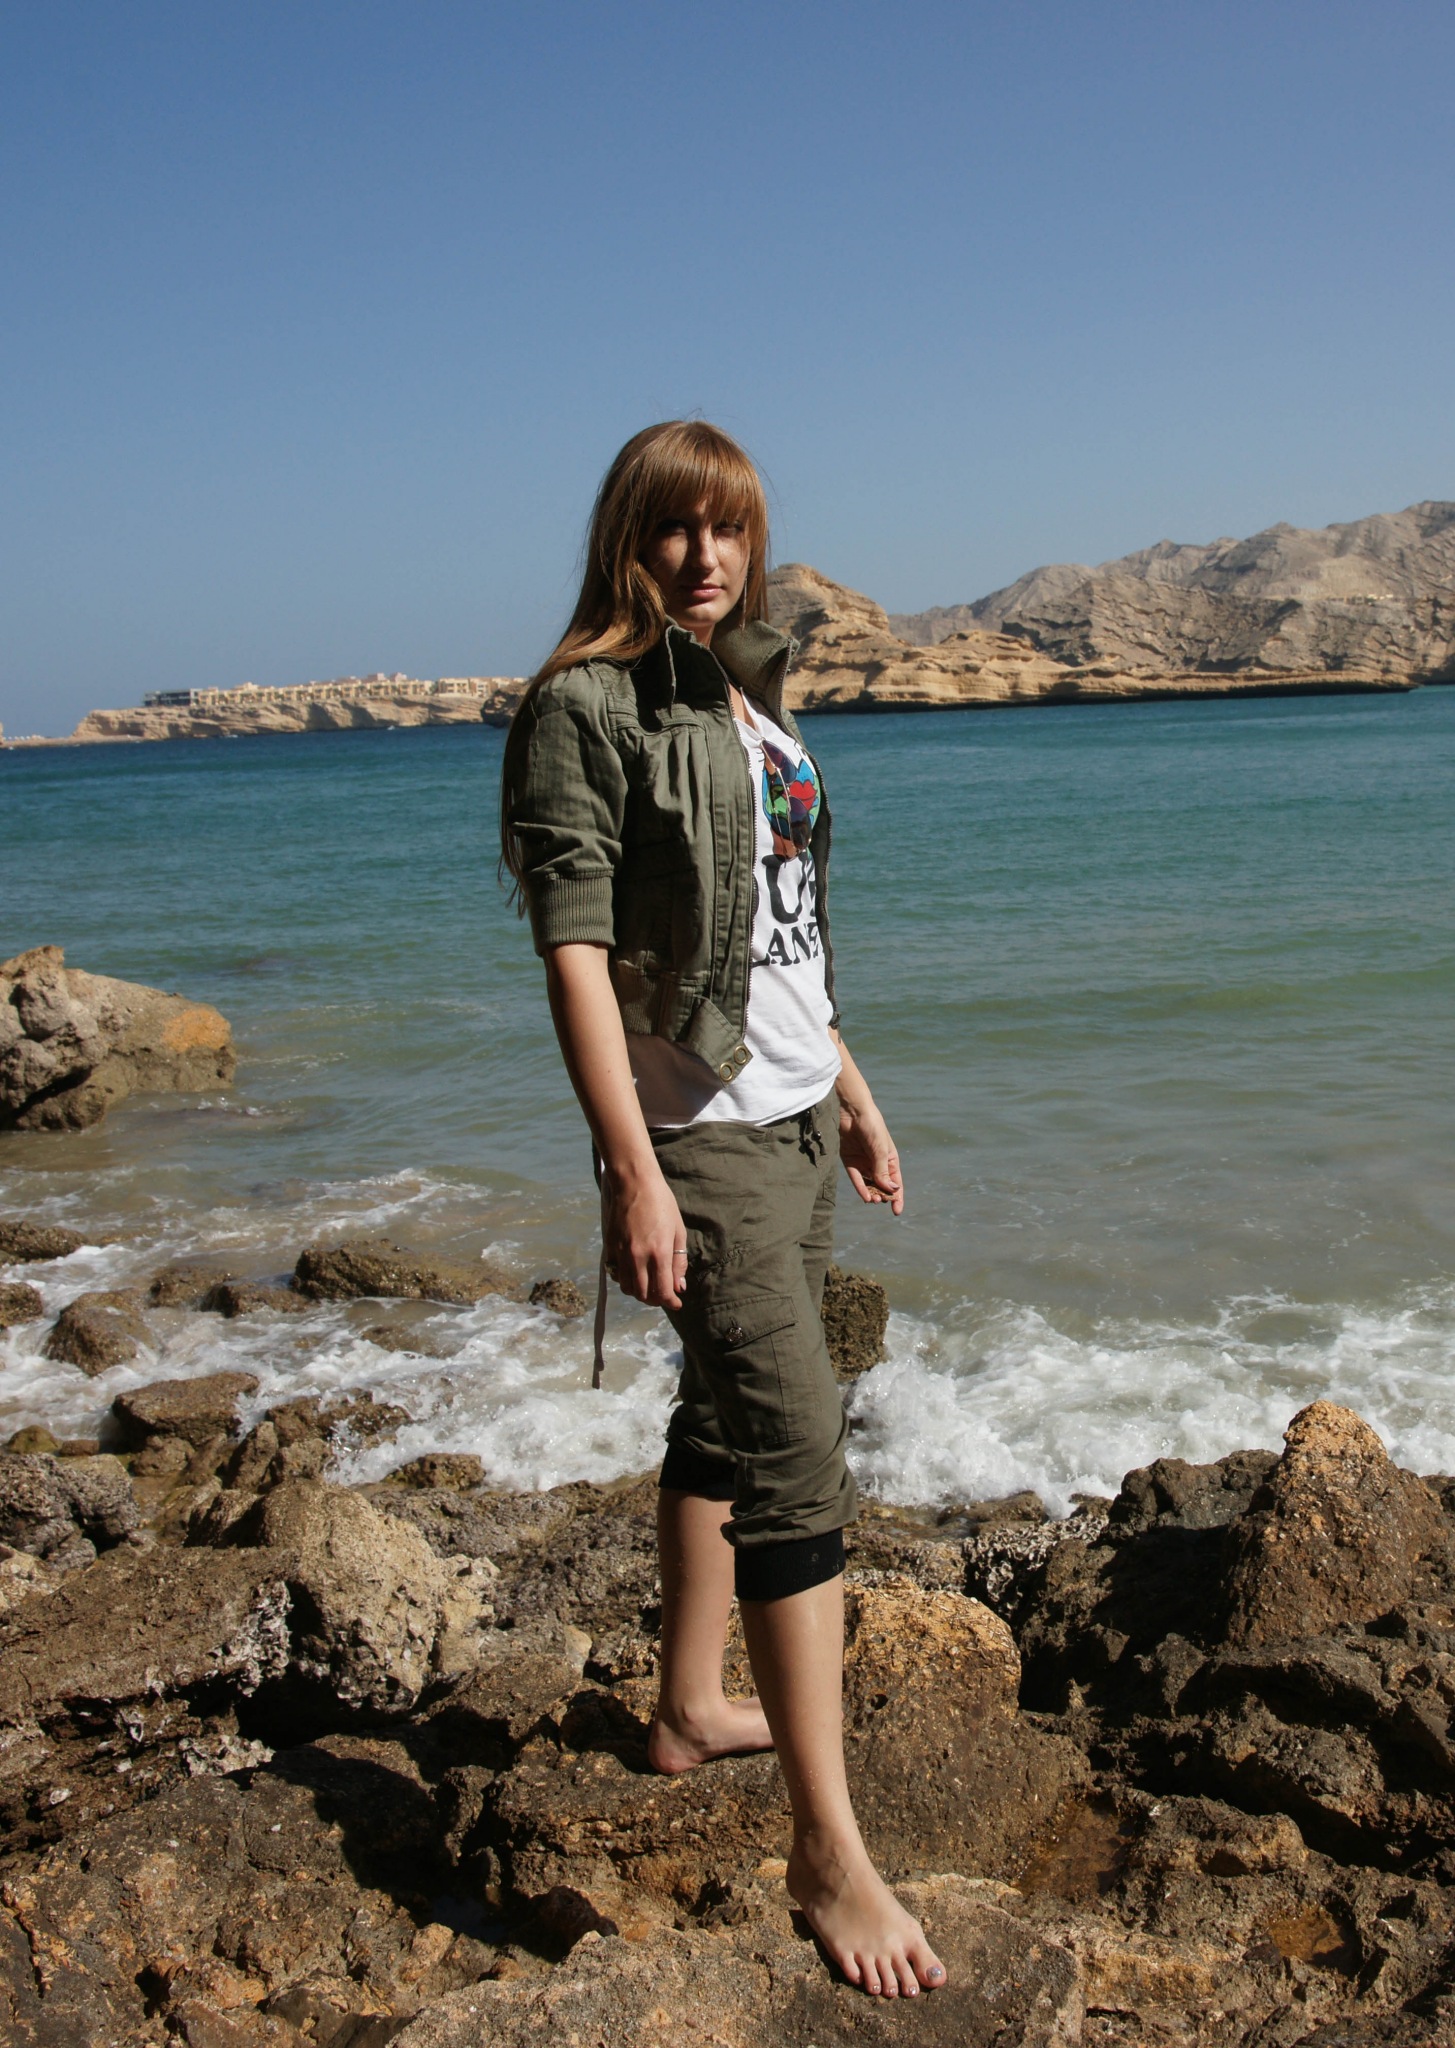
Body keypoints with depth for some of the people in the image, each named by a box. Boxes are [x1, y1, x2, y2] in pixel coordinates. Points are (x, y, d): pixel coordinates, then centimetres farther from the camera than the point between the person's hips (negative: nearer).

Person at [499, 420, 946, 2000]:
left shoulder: (749, 698, 15)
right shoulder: (586, 707, -11)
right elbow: (573, 947, -18)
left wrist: (848, 1087, 21)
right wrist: (632, 1171, -24)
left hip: (792, 1114, 9)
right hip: (700, 1130, -8)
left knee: (728, 1416, 18)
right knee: (793, 1448, -11)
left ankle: (690, 1708, 35)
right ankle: (828, 1850, -3)